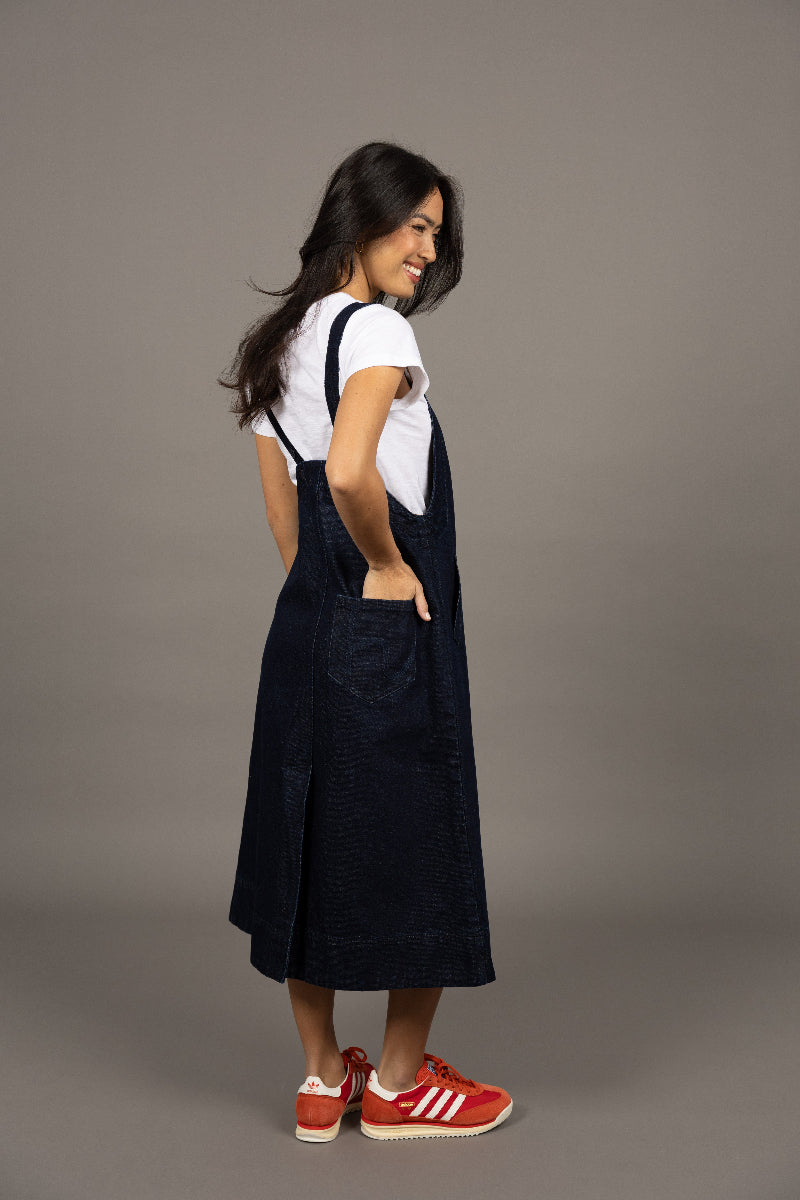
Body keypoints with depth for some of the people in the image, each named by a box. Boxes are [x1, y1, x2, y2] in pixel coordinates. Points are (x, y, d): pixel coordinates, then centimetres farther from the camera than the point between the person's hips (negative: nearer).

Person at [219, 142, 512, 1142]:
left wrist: (324, 595, 19)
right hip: (391, 632, -9)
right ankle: (398, 1083, 21)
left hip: (305, 625, 9)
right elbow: (350, 471, -31)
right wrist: (387, 568, -16)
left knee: (312, 841, 13)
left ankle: (322, 1080, 26)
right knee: (413, 846, 6)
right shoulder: (377, 329, -14)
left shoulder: (279, 340, 12)